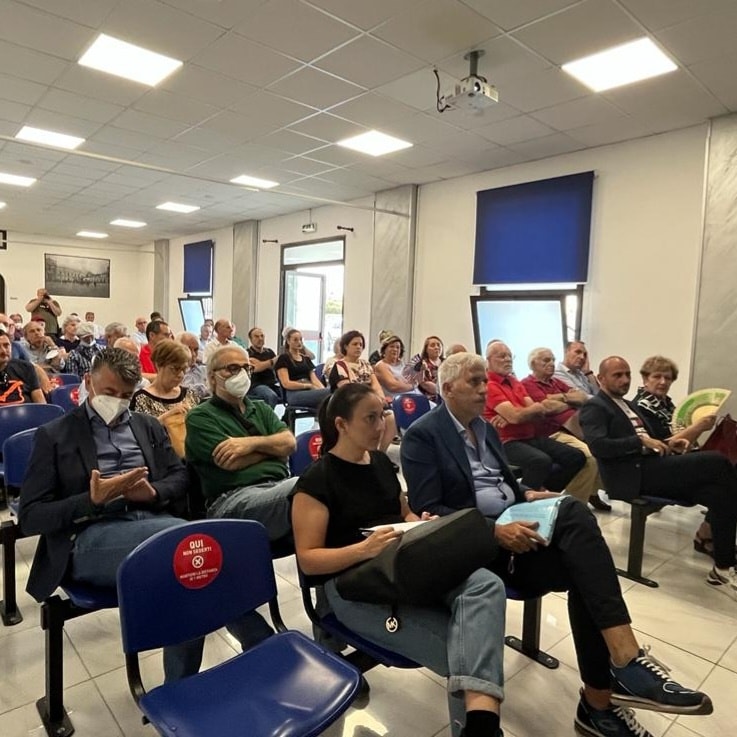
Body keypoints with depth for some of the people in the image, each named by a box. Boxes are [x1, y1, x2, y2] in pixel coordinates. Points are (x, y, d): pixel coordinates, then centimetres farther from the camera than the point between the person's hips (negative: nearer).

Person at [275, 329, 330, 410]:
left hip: (308, 392, 6)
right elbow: (286, 383, -5)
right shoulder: (283, 358, 7)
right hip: (294, 394, -6)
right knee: (329, 393, -34)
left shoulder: (306, 359, 27)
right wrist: (308, 385, -14)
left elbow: (314, 379, 14)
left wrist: (322, 389, -8)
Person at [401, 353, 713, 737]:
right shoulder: (422, 435, -8)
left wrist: (527, 493, 1)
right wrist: (494, 530, -25)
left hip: (513, 525, 7)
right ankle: (626, 663, -25)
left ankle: (599, 703, -12)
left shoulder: (485, 427, 17)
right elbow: (428, 511, -15)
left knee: (583, 571, -22)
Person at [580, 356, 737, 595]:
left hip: (652, 466, 8)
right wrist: (642, 441, -18)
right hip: (633, 474, -8)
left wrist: (666, 444, 5)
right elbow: (598, 446, -18)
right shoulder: (594, 408, -2)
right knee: (717, 462, -20)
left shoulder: (629, 405, 28)